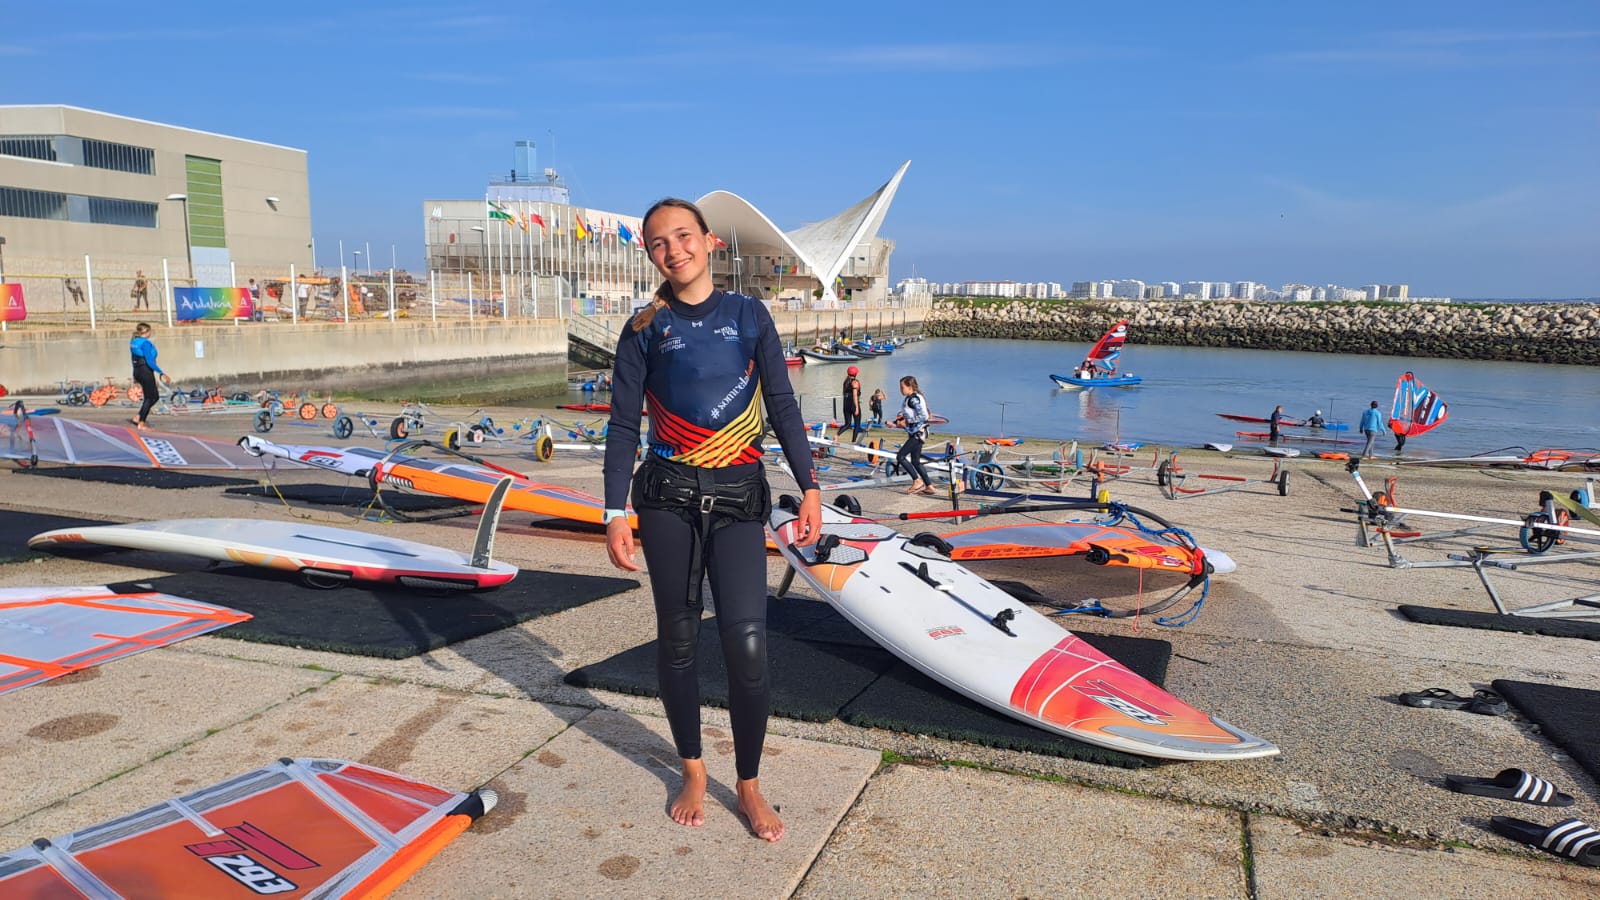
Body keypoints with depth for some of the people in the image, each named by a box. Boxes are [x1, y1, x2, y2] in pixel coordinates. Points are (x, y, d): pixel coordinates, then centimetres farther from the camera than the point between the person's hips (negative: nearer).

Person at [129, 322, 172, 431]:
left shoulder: (133, 342, 12)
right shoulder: (145, 343, -17)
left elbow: (134, 359, 19)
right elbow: (150, 361, -23)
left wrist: (136, 375, 27)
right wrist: (162, 373, -23)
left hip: (137, 371, 9)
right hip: (146, 371, -9)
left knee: (155, 396, 16)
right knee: (150, 398, 2)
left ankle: (139, 417, 11)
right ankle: (141, 423, 5)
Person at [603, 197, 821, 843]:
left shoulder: (749, 316, 6)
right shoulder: (644, 329, 5)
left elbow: (782, 407, 7)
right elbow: (624, 425, 3)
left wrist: (809, 487, 0)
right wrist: (615, 514, -4)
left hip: (740, 497, 0)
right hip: (668, 497, 1)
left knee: (747, 641, -10)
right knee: (678, 636, 8)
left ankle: (749, 784, 10)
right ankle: (693, 772, 27)